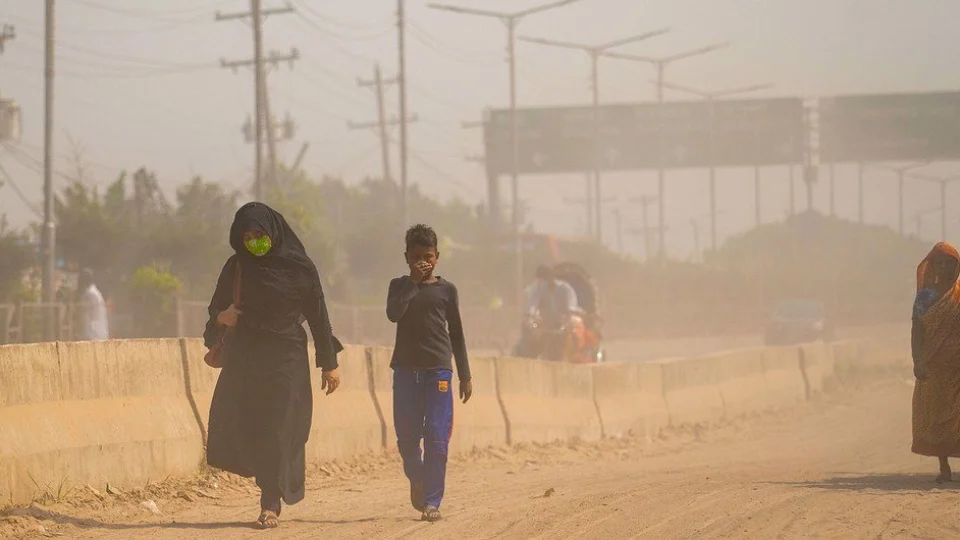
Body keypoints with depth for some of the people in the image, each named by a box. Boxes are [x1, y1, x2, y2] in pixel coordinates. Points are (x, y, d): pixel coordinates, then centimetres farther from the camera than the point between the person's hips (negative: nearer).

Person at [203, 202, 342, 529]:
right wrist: (221, 317, -14)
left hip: (286, 358, -3)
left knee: (277, 431, -6)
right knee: (237, 426, -9)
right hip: (244, 358, 3)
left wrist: (329, 364, -1)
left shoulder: (300, 267, -3)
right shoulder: (236, 267, 5)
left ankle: (271, 505, 0)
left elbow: (318, 316, 0)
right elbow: (216, 308, 11)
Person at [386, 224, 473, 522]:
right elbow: (393, 314, -14)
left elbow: (456, 333, 11)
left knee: (437, 437, -9)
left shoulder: (447, 290, 7)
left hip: (438, 370, -1)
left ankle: (432, 501, -7)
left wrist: (465, 376, 8)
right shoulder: (399, 286, 7)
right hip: (406, 370, 1)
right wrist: (414, 282, -15)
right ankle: (417, 480, 31)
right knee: (407, 436, 2)